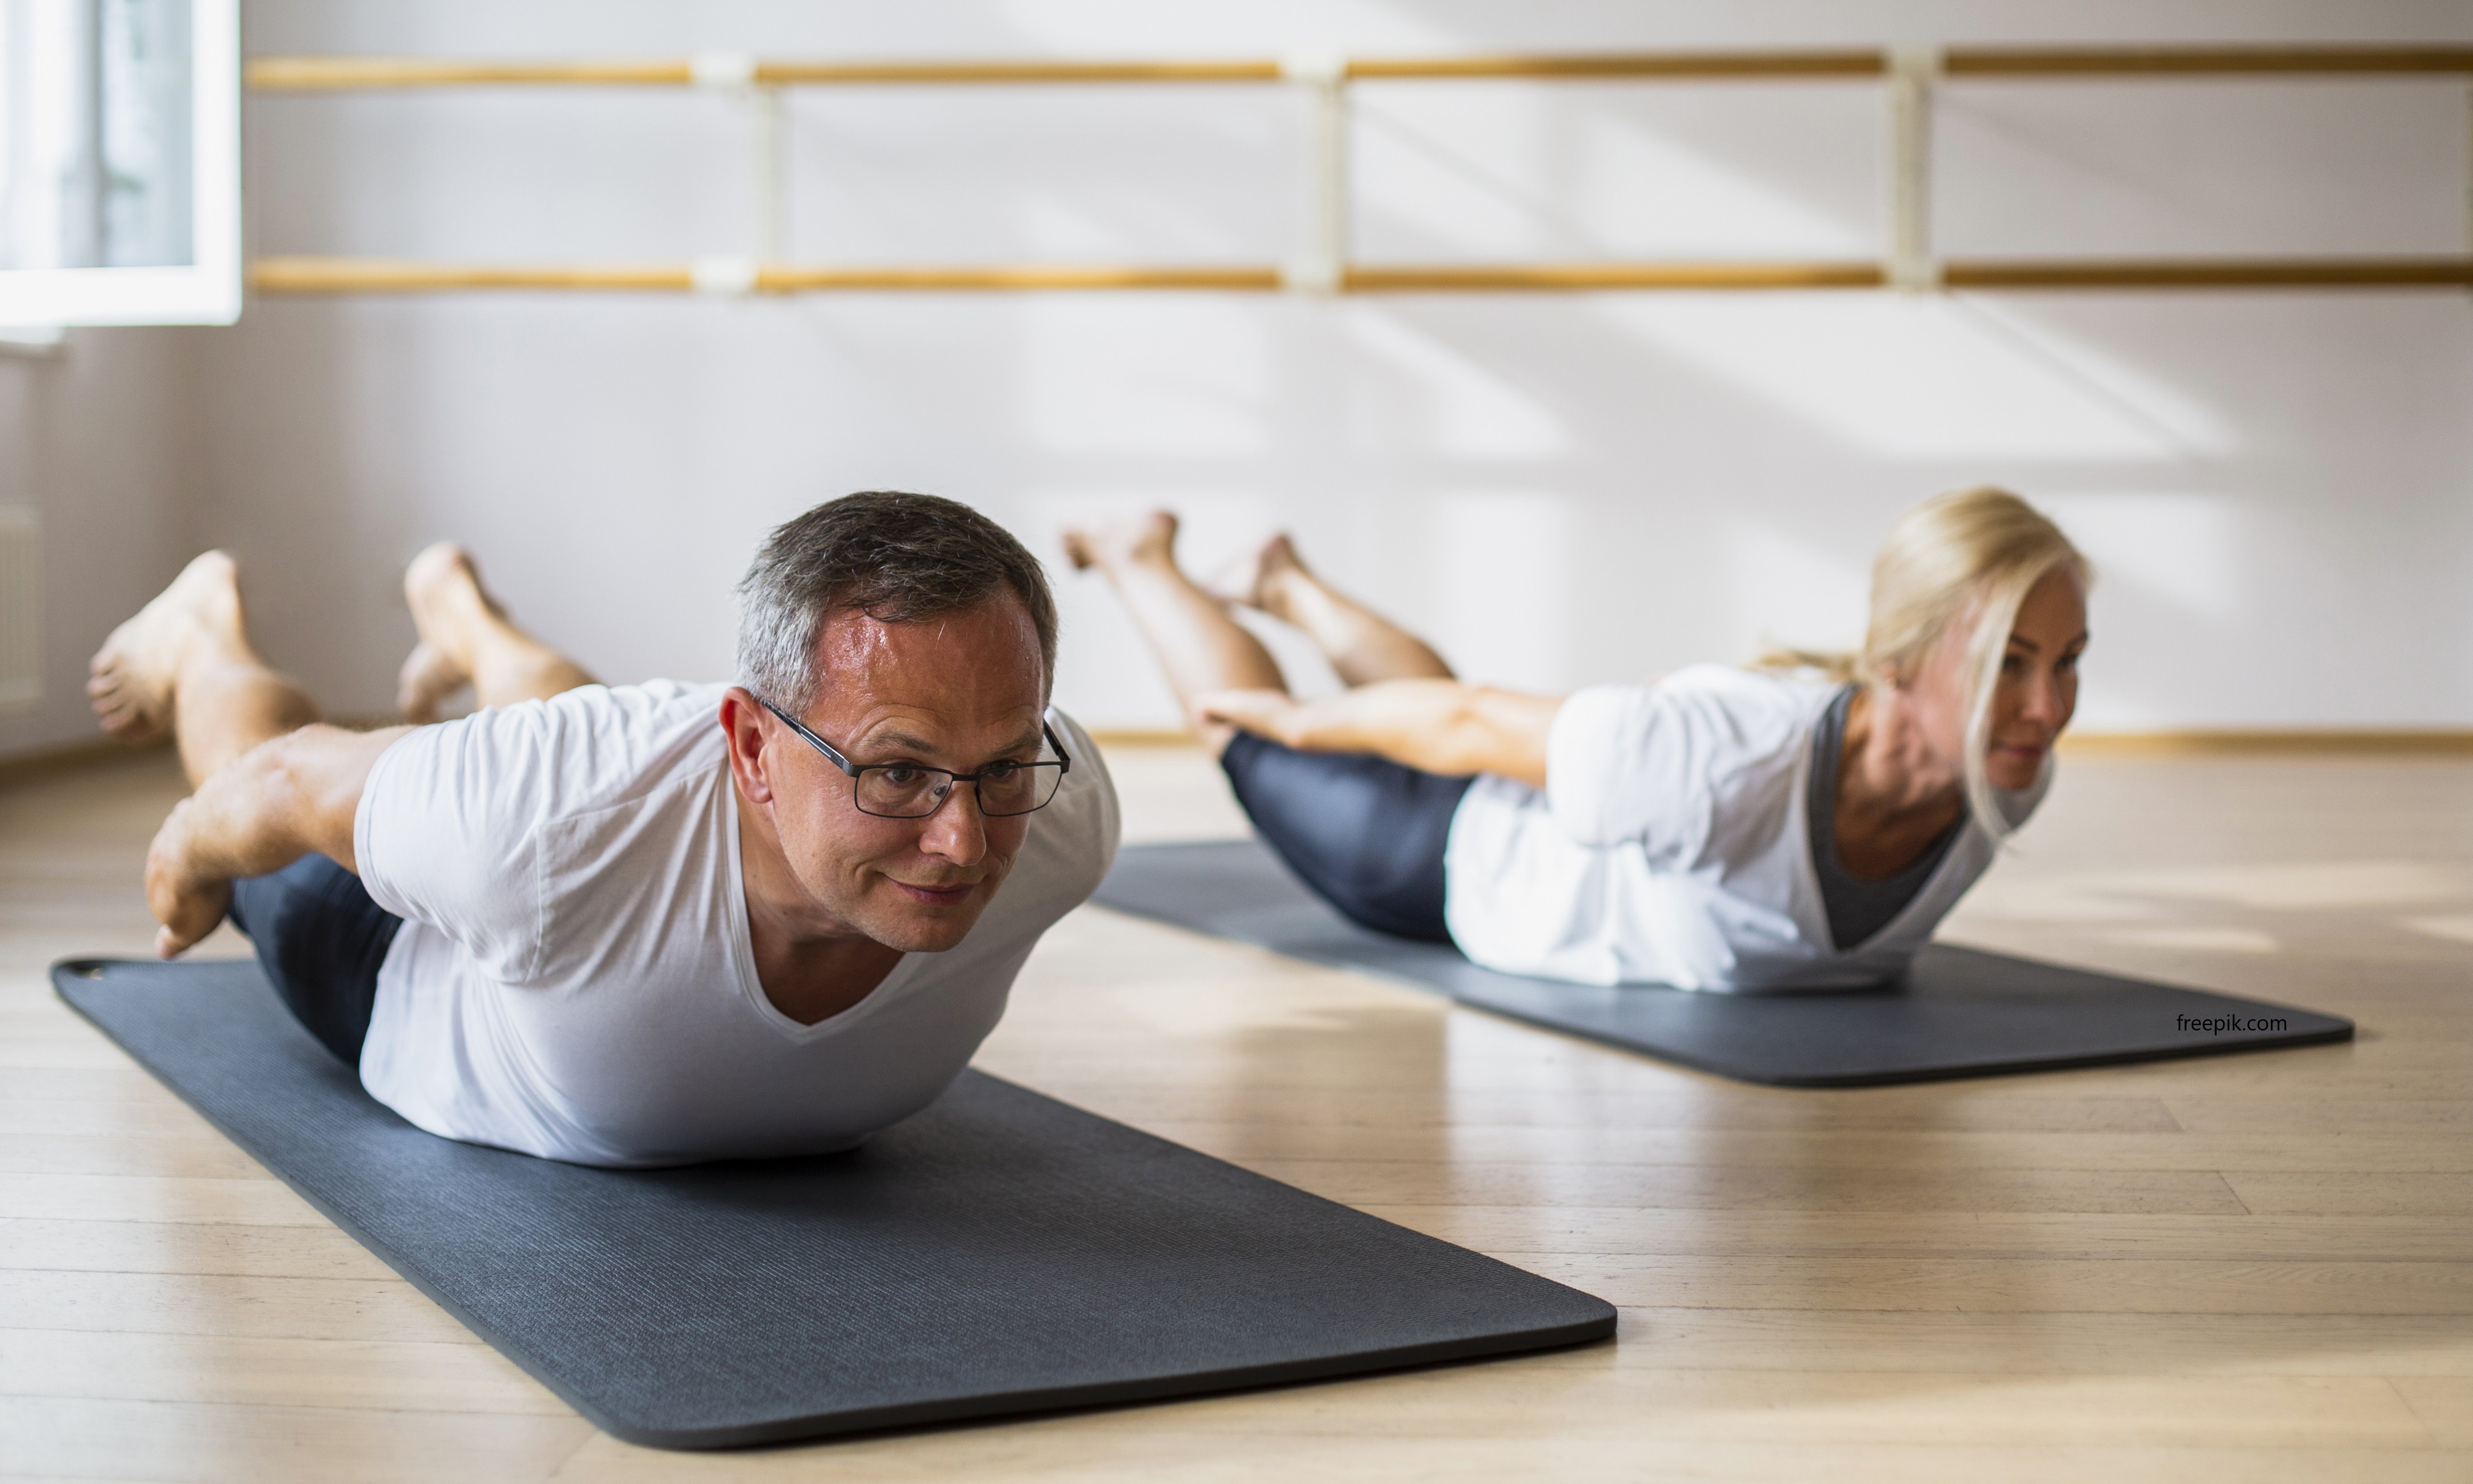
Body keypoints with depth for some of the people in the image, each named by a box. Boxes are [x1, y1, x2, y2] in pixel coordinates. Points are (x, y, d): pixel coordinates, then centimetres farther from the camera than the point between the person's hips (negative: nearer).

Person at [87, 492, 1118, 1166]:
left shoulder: (1061, 816, -43)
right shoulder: (541, 821, -52)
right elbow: (290, 781, -28)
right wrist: (184, 865, -7)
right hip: (424, 993, -3)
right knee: (303, 881, 35)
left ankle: (463, 613, 69)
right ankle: (203, 633, 63)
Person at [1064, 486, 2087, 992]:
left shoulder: (2010, 779, -31)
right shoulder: (1726, 768, -51)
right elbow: (1468, 722, -33)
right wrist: (1293, 718, -15)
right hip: (1481, 861, -5)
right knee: (1269, 764, 27)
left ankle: (1293, 589, 67)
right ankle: (1142, 561, 55)